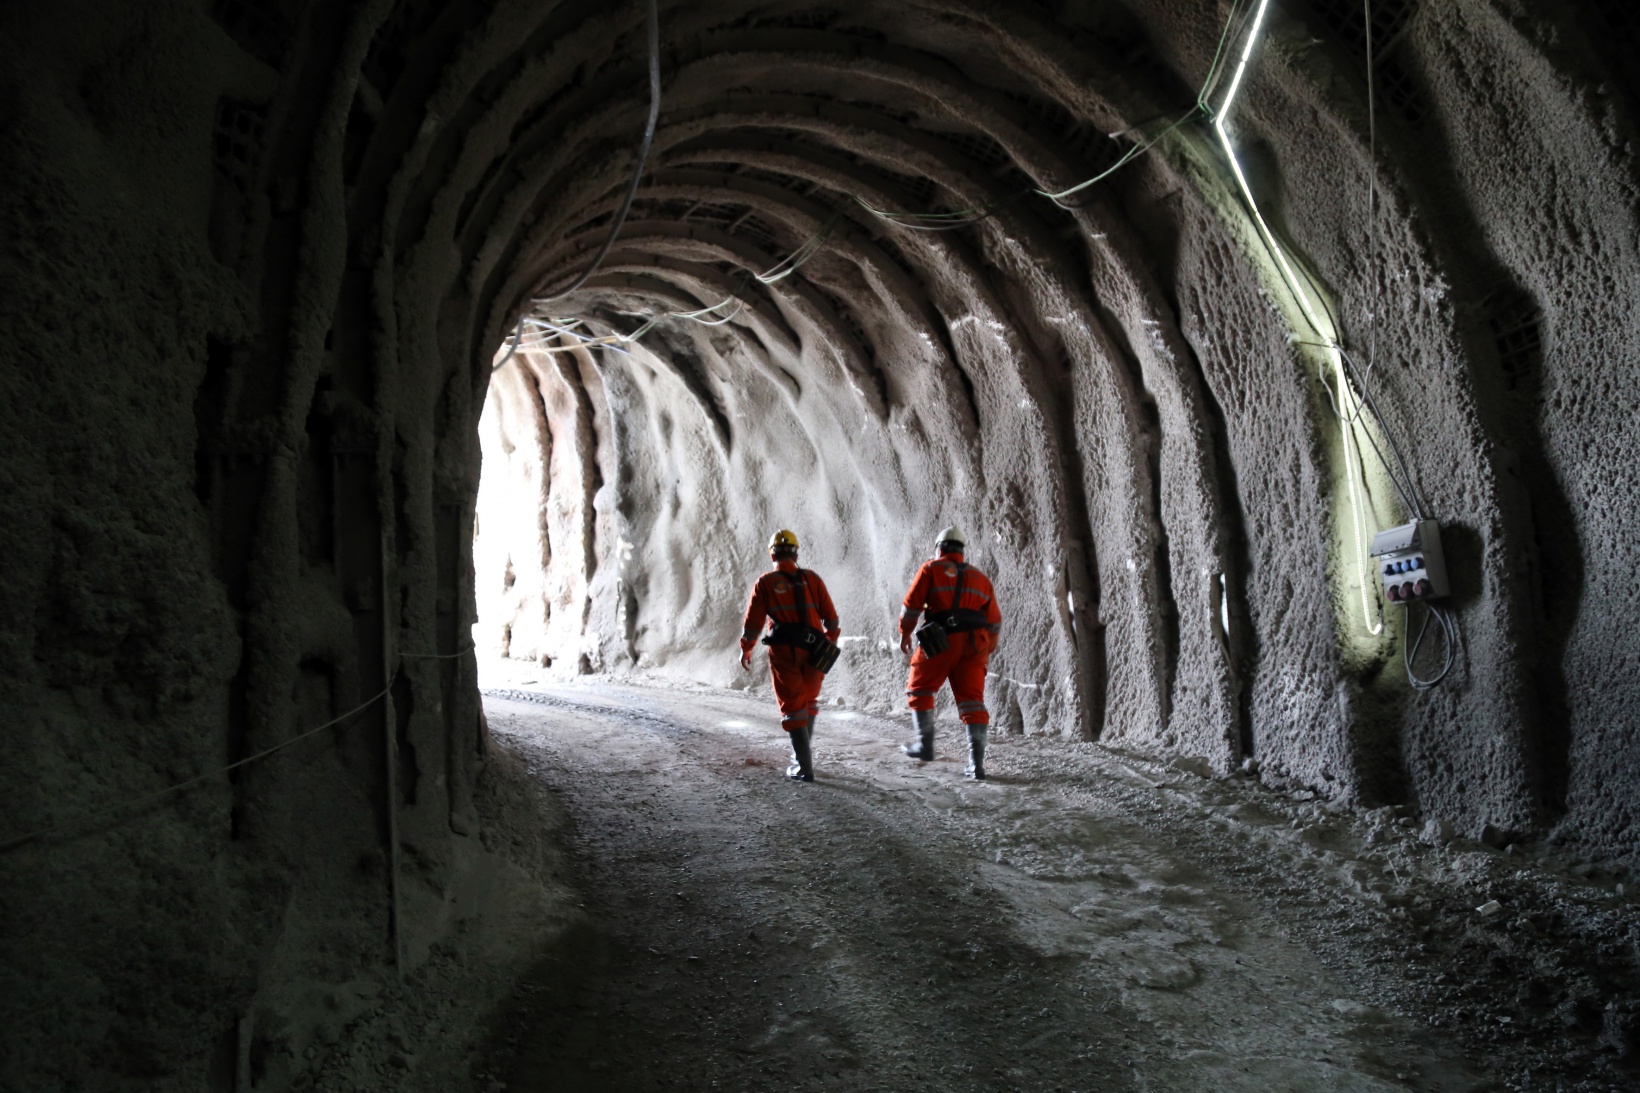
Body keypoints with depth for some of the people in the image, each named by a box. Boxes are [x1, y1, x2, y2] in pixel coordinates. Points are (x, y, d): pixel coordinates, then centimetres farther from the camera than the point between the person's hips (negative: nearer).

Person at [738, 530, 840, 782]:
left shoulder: (765, 583, -1)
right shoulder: (812, 579, 4)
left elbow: (753, 622, -1)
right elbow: (831, 617, 6)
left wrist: (745, 650, 14)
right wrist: (831, 641, 24)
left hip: (784, 652, -2)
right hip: (814, 653, 3)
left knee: (793, 708, 3)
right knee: (809, 702, 23)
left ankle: (804, 767, -2)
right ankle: (804, 753, 34)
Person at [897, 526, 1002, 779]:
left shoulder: (932, 569, 8)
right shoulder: (981, 578, 22)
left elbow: (912, 604, 1)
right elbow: (994, 622, 18)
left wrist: (905, 633, 13)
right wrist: (986, 651, 26)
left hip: (942, 640, -4)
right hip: (974, 643, 4)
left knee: (919, 689, 15)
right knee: (972, 699, 2)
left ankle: (925, 744, 14)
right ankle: (977, 762, -5)